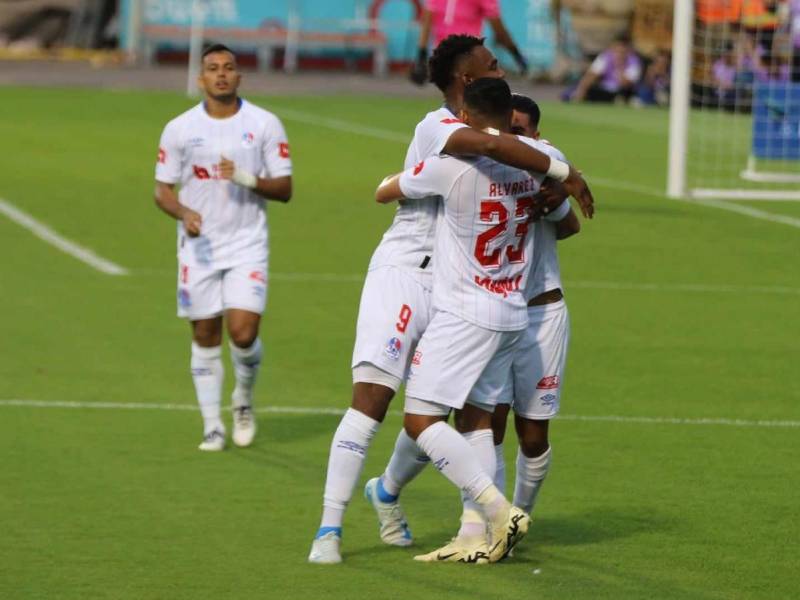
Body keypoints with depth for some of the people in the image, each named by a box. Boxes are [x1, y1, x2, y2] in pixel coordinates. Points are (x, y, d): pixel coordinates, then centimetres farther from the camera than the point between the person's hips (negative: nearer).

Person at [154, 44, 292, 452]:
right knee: (205, 337, 3)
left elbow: (284, 189, 0)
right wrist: (184, 213, -15)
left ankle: (244, 402, 17)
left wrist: (246, 178, -18)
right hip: (199, 247, 1)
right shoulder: (179, 129, 1)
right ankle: (212, 426, 14)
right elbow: (163, 189, 6)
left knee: (243, 332, -13)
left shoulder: (264, 125, -1)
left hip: (247, 245, -1)